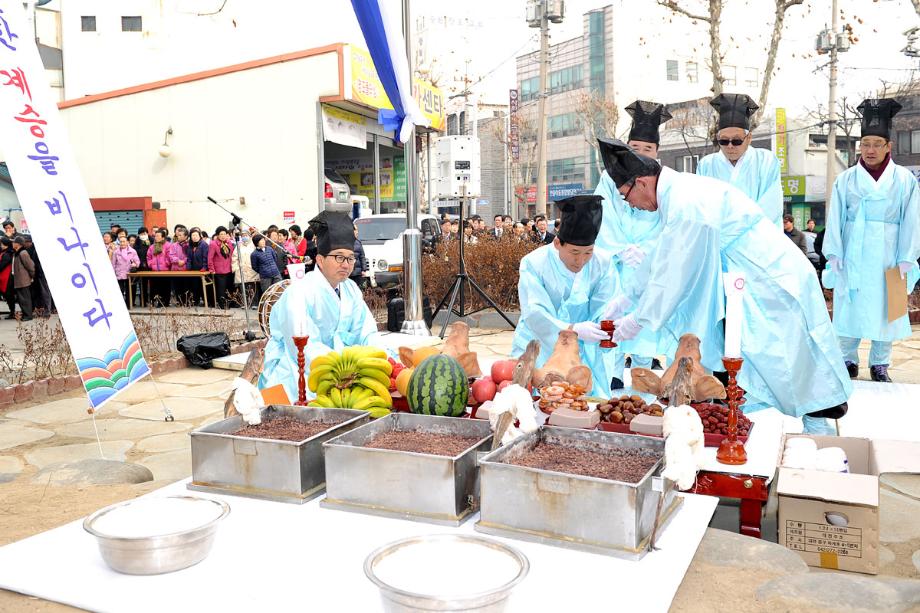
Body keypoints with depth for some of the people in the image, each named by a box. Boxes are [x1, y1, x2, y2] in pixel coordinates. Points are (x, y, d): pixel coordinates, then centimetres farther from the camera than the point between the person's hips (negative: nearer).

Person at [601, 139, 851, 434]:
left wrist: (637, 321, -10)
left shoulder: (686, 203, -24)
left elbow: (673, 273, -20)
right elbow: (660, 264, 13)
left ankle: (820, 432, 12)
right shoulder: (677, 192, 8)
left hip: (772, 286, -10)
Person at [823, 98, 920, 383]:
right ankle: (849, 361, 15)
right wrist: (834, 255, -6)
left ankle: (879, 364, 16)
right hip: (851, 257, 0)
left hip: (886, 258, 0)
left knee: (884, 311, 5)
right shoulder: (846, 179, 2)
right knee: (849, 309, 3)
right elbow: (835, 219, 1)